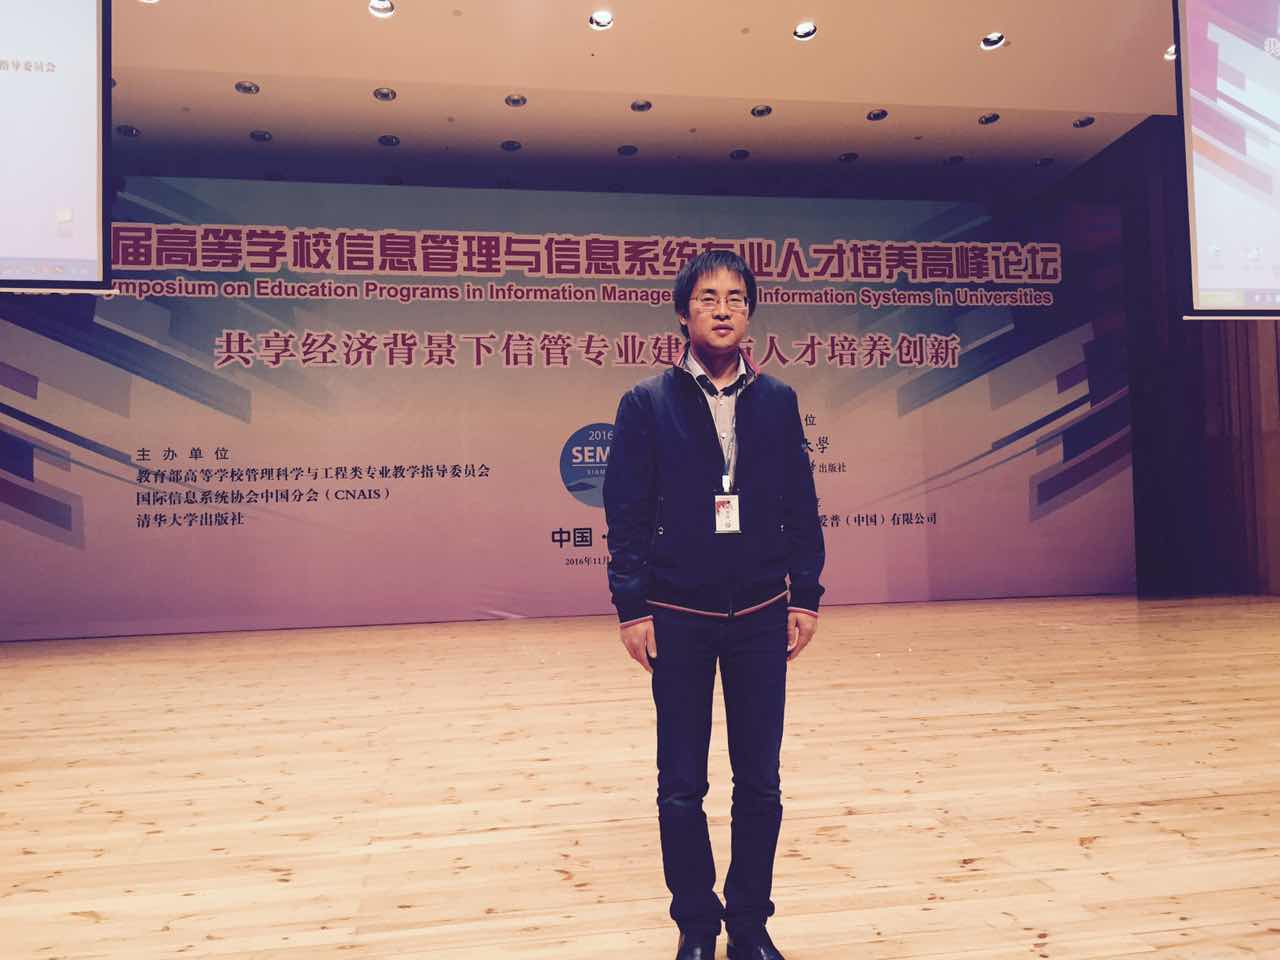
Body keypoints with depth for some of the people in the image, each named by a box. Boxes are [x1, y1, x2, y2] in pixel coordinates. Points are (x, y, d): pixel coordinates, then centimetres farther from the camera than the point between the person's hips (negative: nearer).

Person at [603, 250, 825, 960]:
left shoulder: (777, 401, 5)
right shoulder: (646, 404, -3)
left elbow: (801, 505, 7)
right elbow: (627, 514, -4)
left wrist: (805, 597, 3)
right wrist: (632, 608, -8)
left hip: (762, 617, 2)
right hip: (678, 620, -2)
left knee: (759, 785, 10)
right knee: (681, 789, 8)